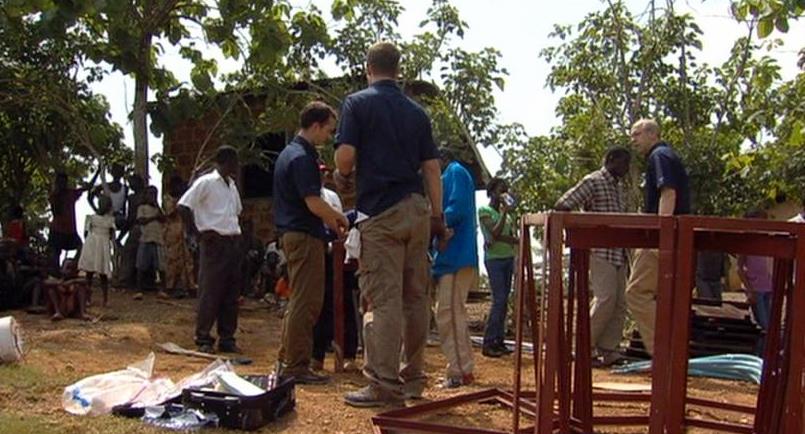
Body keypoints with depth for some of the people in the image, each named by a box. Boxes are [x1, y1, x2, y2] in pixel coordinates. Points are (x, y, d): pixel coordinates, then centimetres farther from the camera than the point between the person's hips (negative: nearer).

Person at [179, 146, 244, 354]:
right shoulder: (206, 182, -6)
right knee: (210, 292, -4)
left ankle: (227, 338, 16)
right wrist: (196, 233, -14)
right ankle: (203, 339, 5)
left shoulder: (231, 186, 17)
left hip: (233, 242, 8)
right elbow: (183, 206, -13)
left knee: (231, 293, 8)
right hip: (214, 242, -7)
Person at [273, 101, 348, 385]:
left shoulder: (289, 153, 17)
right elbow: (314, 204, -21)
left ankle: (286, 360, 24)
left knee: (300, 301, 17)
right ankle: (296, 366, 1)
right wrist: (338, 219, -4)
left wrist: (331, 218, 19)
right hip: (304, 236, -11)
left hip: (291, 232, 11)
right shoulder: (302, 157, -16)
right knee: (306, 303, -5)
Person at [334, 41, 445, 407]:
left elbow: (345, 156, -10)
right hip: (417, 210, 6)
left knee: (384, 299, -7)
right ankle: (413, 378, 19)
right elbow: (432, 168, 12)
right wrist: (438, 216, 15)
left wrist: (344, 178, 11)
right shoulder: (416, 112, 16)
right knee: (415, 297, 10)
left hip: (381, 212, -5)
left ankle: (385, 385, -6)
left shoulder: (358, 103, 1)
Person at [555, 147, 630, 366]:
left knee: (619, 303, 3)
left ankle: (608, 350, 7)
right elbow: (561, 206, -11)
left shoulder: (619, 186, 21)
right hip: (599, 251, -8)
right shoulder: (592, 182, -5)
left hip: (619, 253, 8)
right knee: (605, 299, -14)